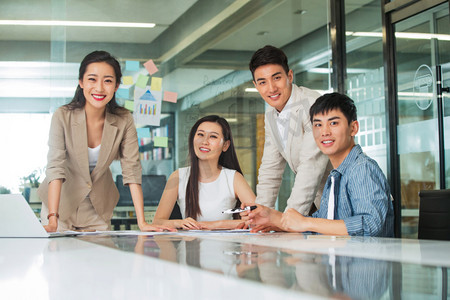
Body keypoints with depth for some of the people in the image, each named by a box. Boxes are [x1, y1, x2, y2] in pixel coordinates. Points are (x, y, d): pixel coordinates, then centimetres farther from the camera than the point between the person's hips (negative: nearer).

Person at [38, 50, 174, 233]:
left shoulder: (124, 121, -15)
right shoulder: (63, 117, -21)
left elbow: (132, 169, -17)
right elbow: (56, 167, -27)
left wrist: (142, 223, -25)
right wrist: (52, 218, -38)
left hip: (99, 207, 2)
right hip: (62, 202, -2)